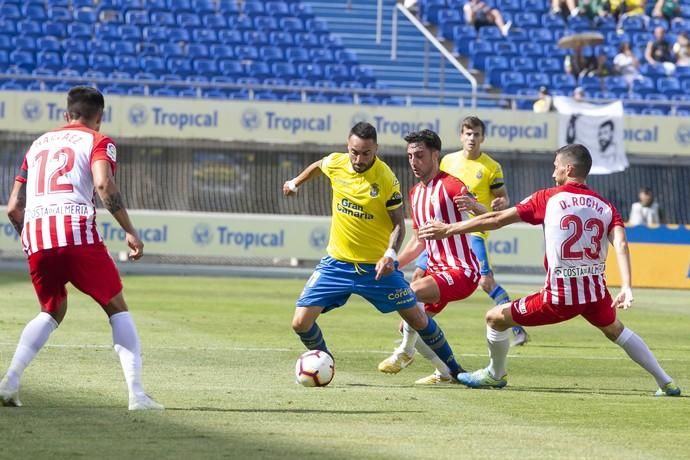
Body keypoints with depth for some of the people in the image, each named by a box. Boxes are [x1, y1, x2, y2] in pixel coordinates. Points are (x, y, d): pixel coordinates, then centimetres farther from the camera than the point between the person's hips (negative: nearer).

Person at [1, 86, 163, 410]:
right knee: (117, 308, 8)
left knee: (52, 312, 24)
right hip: (77, 233, -5)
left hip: (35, 237, 5)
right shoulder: (98, 141, 12)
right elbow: (103, 184, -10)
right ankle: (136, 393, -3)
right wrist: (130, 232, -8)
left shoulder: (38, 144, 27)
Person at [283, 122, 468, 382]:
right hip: (337, 262, 3)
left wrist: (390, 255, -26)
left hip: (377, 266, -3)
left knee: (418, 319, 4)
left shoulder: (386, 180, -17)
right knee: (301, 323, -9)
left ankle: (453, 369, 24)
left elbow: (399, 224, -10)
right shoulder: (335, 164, -7)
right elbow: (318, 166, 18)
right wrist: (295, 183, 32)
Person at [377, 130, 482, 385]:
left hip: (461, 271, -9)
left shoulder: (450, 185, -13)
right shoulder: (416, 193, 12)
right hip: (436, 269, 9)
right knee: (408, 327, 7)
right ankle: (445, 372, 22)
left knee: (409, 293, -31)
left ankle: (405, 352, -11)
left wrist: (474, 206, -45)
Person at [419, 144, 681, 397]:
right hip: (596, 293, 4)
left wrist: (448, 230, 10)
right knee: (616, 330, 33)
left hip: (559, 296, -4)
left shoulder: (548, 198, 1)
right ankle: (665, 382, 30)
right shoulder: (605, 206, 8)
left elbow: (497, 220, 2)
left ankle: (495, 375, 35)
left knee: (496, 318, 17)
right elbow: (620, 244, -9)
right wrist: (626, 287, -16)